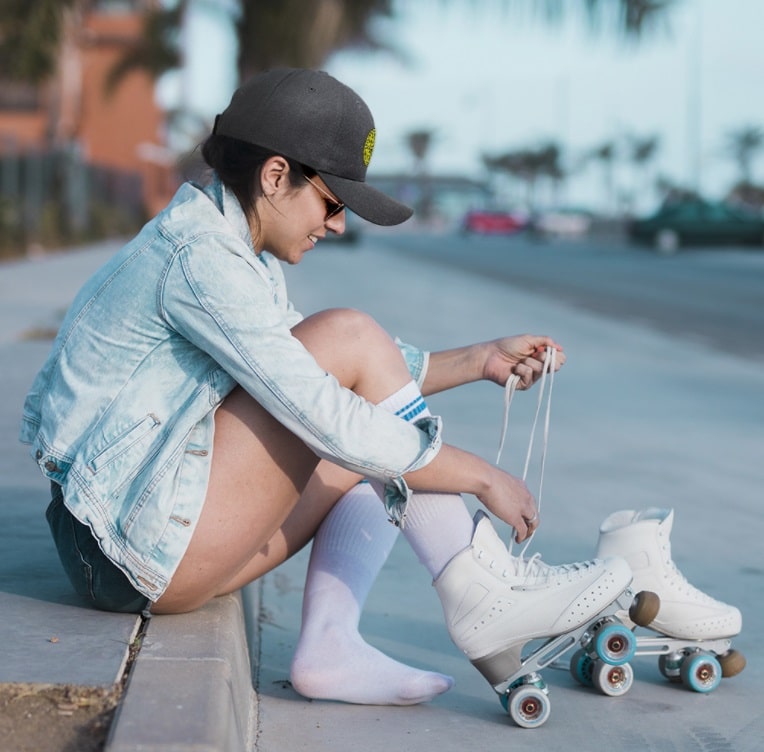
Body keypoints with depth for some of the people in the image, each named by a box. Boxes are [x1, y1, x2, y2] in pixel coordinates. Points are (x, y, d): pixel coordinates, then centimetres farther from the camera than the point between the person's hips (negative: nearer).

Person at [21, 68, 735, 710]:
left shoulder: (234, 251, 14)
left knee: (379, 439, 14)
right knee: (351, 335, -15)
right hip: (135, 546, -10)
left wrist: (480, 360, 13)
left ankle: (330, 643, -5)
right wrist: (481, 476, -15)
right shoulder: (199, 259, -18)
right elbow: (327, 416, -23)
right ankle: (482, 590, -12)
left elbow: (355, 386, 20)